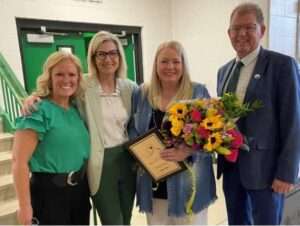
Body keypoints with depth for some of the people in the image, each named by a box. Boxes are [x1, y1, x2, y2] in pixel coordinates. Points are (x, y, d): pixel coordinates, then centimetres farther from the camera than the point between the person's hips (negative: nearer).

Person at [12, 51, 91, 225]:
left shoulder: (77, 108, 4)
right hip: (50, 191, -6)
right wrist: (25, 206, -19)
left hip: (80, 188, 7)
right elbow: (19, 161, -19)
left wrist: (88, 183, 14)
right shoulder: (38, 110, -15)